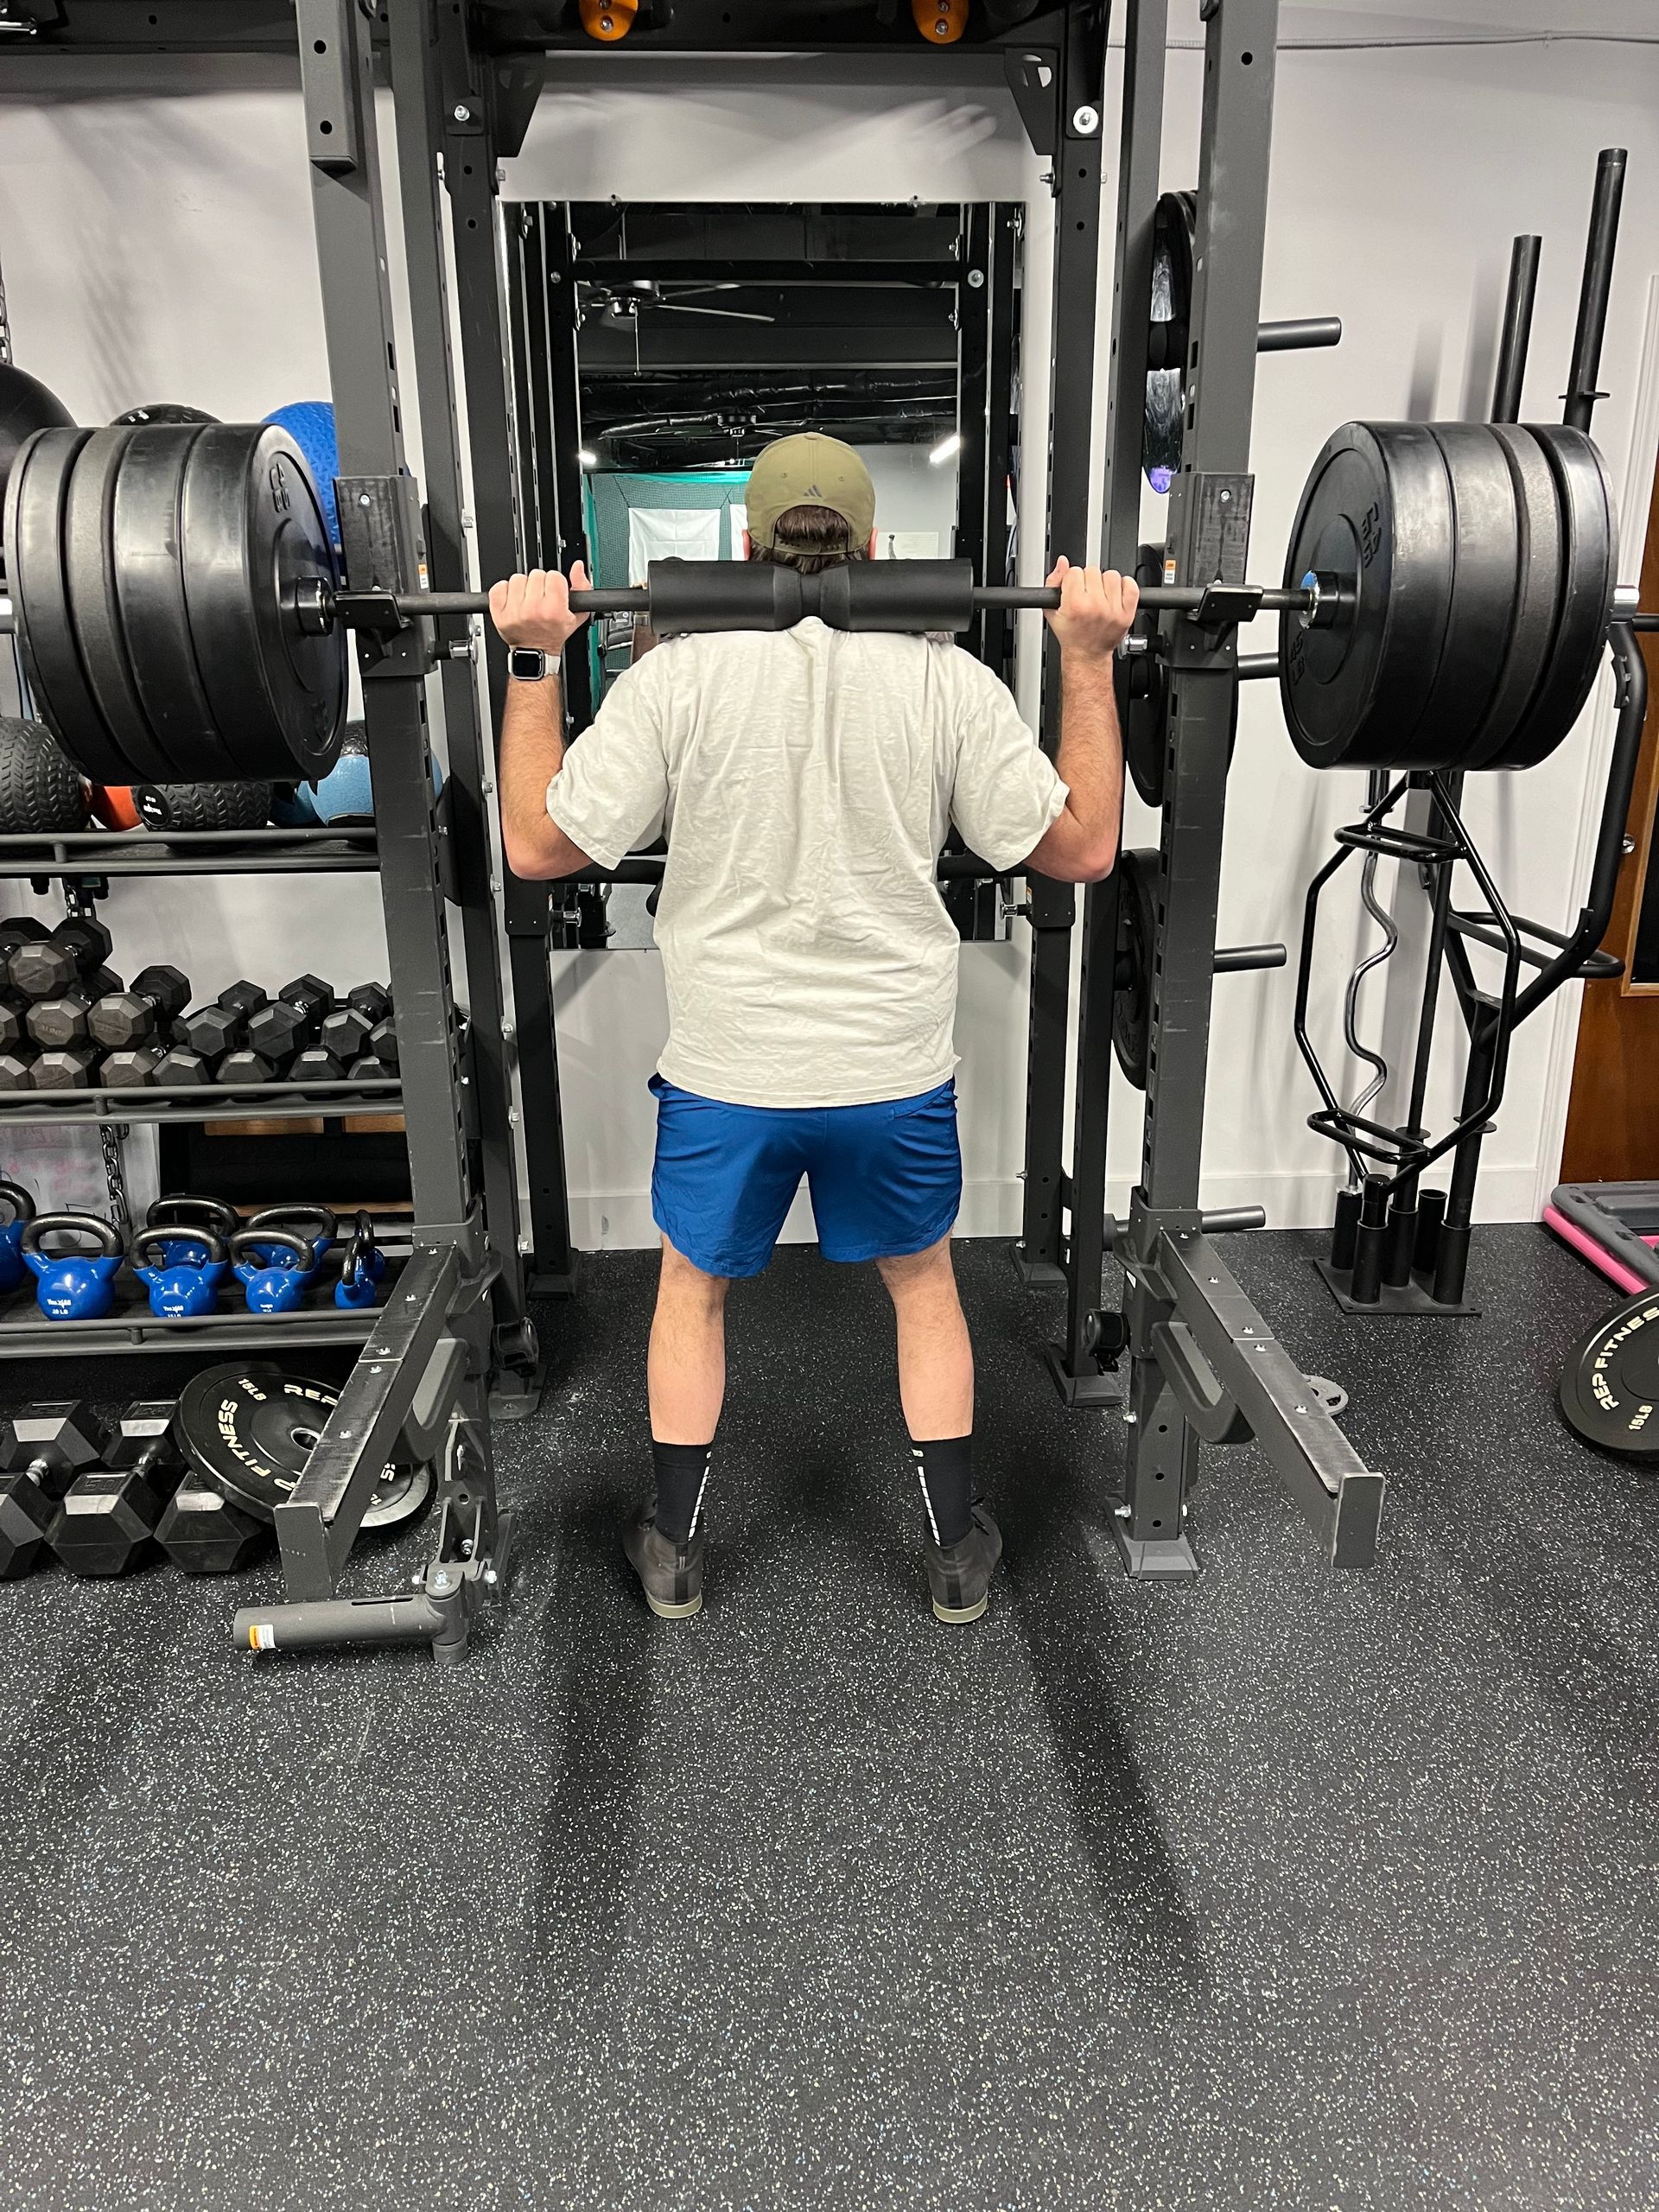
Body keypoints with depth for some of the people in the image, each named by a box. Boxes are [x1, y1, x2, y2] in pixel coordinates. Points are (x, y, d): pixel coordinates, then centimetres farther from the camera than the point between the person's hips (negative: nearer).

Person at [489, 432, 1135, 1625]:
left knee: (695, 1285, 23)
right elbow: (1084, 847, -2)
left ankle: (674, 1548, 32)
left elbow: (538, 843, -5)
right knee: (924, 1280, 24)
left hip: (725, 1073, 0)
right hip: (897, 1073, 1)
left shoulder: (675, 676, -8)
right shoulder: (948, 680, -6)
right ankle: (957, 1549, 30)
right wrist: (1091, 659, 3)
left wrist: (535, 662, 2)